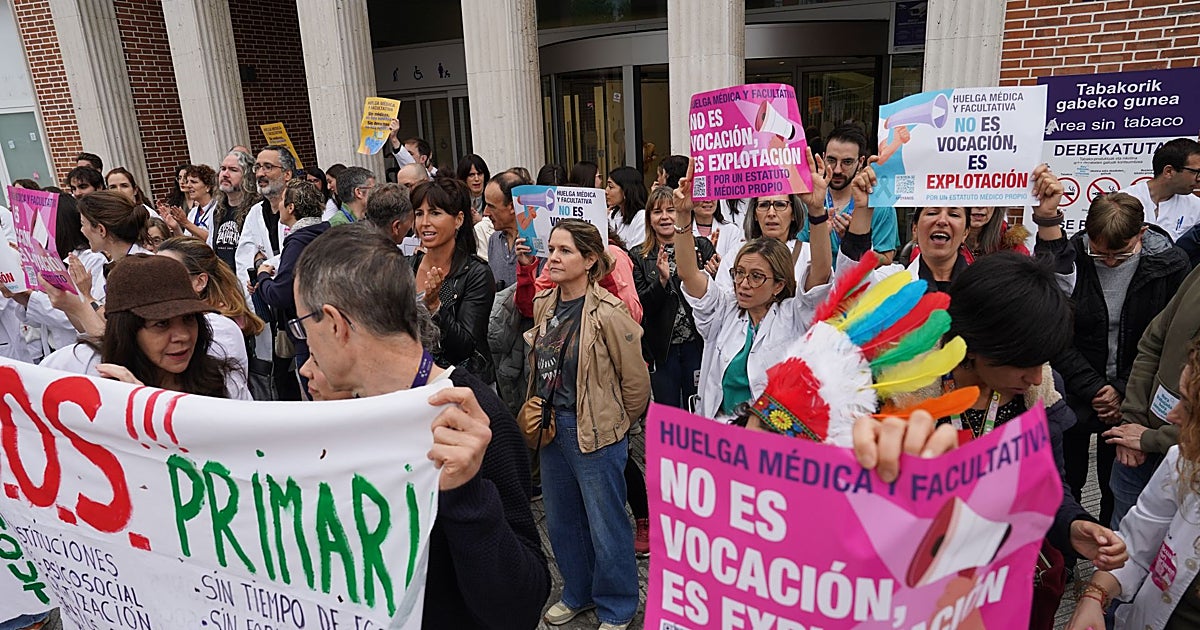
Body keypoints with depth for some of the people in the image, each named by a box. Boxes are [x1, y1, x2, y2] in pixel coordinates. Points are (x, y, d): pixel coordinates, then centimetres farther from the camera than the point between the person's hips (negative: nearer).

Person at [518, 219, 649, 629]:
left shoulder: (608, 314, -20)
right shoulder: (544, 305, 2)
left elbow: (636, 383, -13)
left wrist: (613, 426, 0)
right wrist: (546, 417, 15)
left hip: (594, 432, -7)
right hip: (552, 426, 7)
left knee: (605, 526, 8)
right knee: (562, 520, 21)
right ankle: (578, 594, 44)